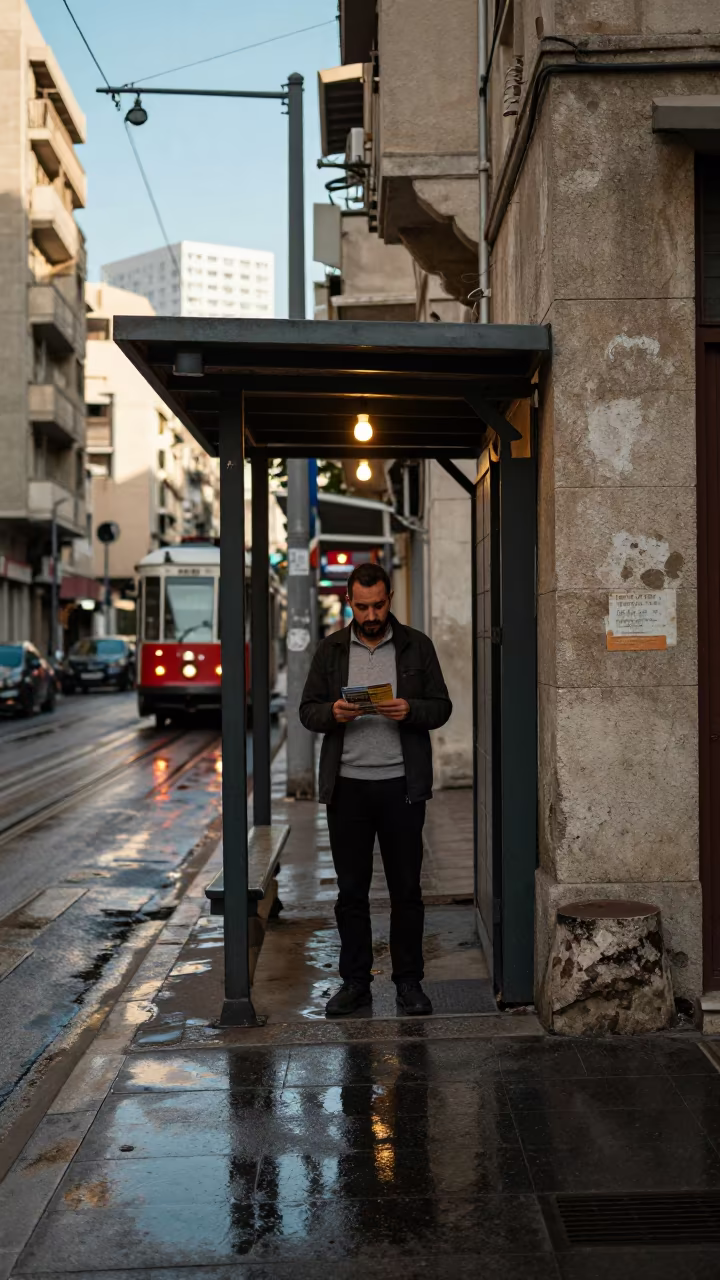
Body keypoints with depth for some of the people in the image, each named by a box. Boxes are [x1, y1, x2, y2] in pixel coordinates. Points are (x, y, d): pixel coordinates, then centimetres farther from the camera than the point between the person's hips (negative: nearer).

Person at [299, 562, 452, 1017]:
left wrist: (409, 710, -17)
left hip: (401, 785, -1)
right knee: (351, 890, 7)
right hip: (347, 786, 1)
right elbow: (308, 710, 7)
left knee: (406, 889, 4)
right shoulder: (331, 649, 8)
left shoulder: (417, 646, 5)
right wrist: (333, 713, -15)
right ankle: (355, 982, 16)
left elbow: (442, 707, 3)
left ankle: (409, 981, 15)